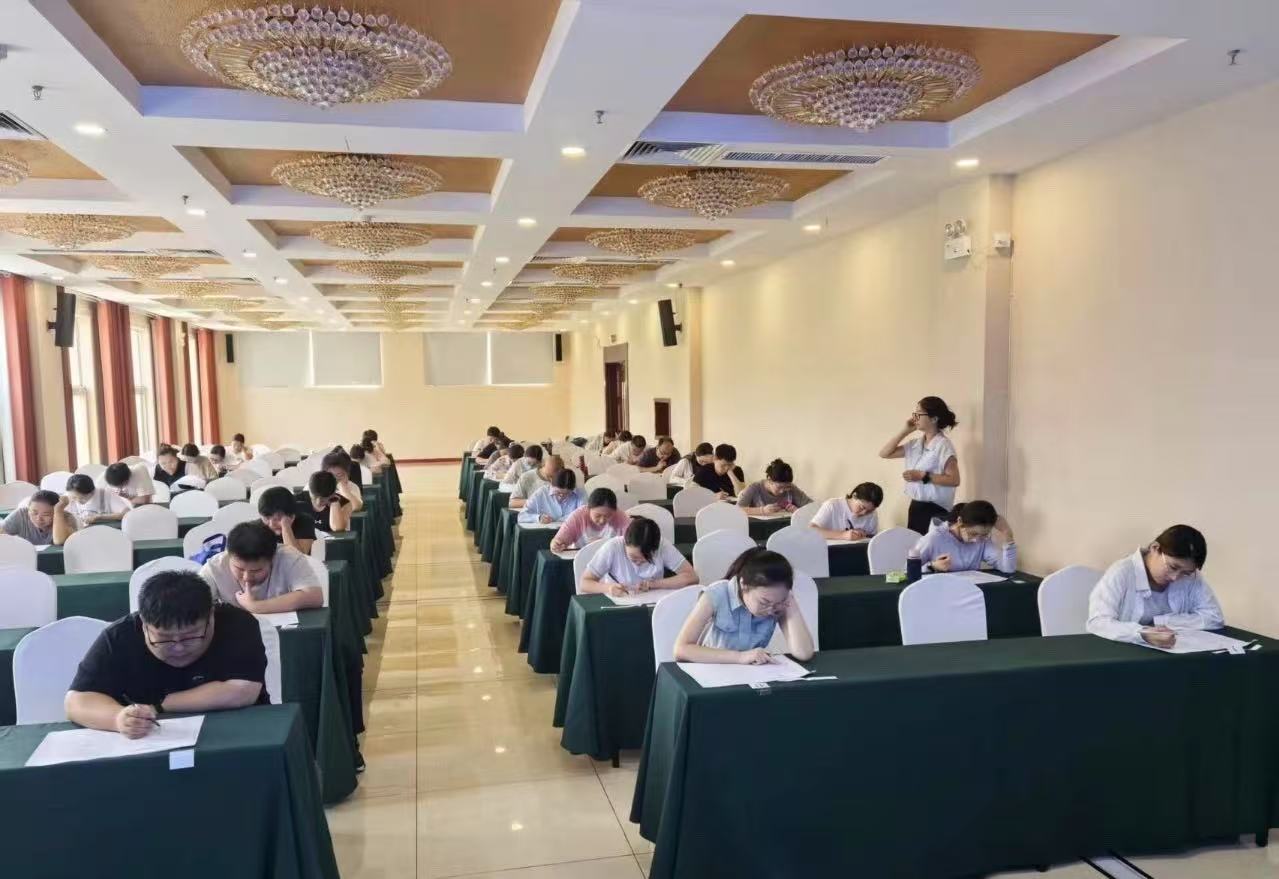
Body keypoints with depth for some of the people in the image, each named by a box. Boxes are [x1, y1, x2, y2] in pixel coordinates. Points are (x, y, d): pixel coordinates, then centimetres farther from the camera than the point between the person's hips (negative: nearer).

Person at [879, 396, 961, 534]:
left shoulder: (943, 445, -12)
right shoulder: (915, 444, 9)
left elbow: (954, 480, -17)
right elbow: (884, 453, 8)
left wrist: (923, 476, -21)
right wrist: (905, 431, 3)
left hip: (935, 510, -7)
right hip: (915, 507, 7)